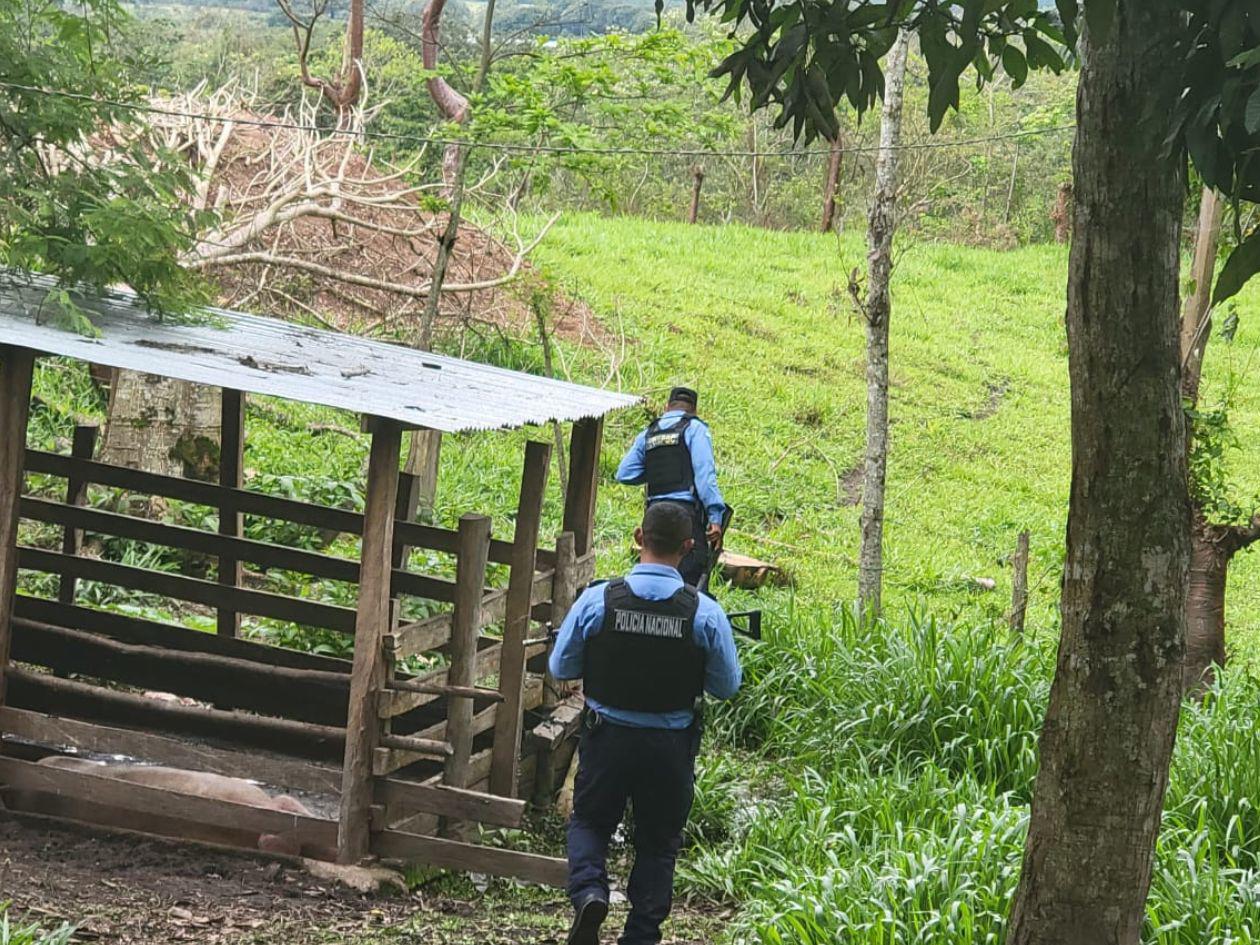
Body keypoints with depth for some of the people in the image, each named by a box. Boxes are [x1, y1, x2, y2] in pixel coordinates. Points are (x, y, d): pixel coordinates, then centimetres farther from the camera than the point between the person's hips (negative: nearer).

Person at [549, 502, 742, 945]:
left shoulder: (597, 600, -13)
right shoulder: (706, 613, -14)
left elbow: (560, 667, -2)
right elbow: (726, 686, -4)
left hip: (607, 737, 0)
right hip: (671, 744, 0)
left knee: (589, 821, 20)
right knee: (658, 841, 18)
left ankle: (588, 891, -6)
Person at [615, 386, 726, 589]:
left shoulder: (648, 434, 17)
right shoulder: (694, 428, 2)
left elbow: (624, 474, 12)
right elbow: (704, 473, -10)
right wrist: (716, 515, -13)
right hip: (686, 511, -5)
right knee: (692, 579, -9)